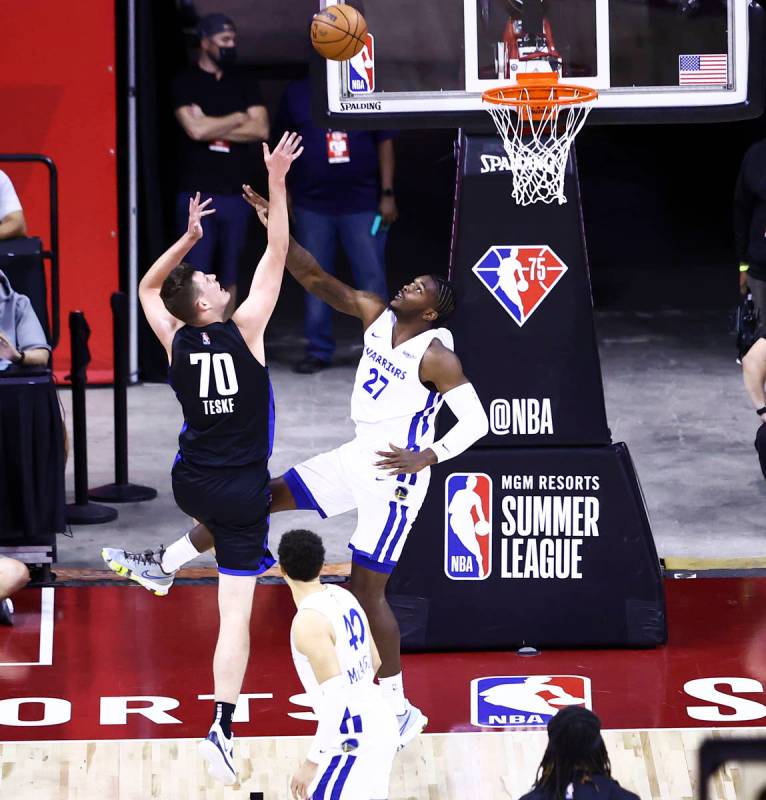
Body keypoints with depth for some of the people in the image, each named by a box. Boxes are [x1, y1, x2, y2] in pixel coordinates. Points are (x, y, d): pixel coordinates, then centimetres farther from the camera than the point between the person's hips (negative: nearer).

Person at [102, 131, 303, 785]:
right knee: (237, 612, -5)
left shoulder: (177, 342, -3)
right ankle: (222, 731, -12)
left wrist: (188, 240, 15)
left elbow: (147, 287, 17)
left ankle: (161, 561, 40)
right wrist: (276, 184, -9)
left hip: (190, 484, 4)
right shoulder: (244, 332, -13)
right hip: (242, 490, -4)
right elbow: (276, 258, -10)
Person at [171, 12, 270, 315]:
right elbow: (195, 129, -15)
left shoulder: (243, 83, 12)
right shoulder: (185, 84, 0)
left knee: (229, 276, 8)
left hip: (235, 192, 4)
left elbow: (261, 129, 0)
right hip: (197, 193, -4)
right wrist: (239, 119, -1)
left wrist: (213, 128, -8)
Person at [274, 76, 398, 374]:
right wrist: (284, 193, 6)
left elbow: (384, 143, 5)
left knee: (372, 278, -3)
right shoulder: (296, 93, 7)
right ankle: (318, 350, 13)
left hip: (362, 204, -1)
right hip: (312, 205, 1)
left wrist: (387, 194, -1)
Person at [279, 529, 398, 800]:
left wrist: (312, 762, -23)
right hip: (378, 722, 9)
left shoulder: (308, 621, -21)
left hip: (354, 736, -9)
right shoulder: (342, 596, 5)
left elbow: (337, 697, -26)